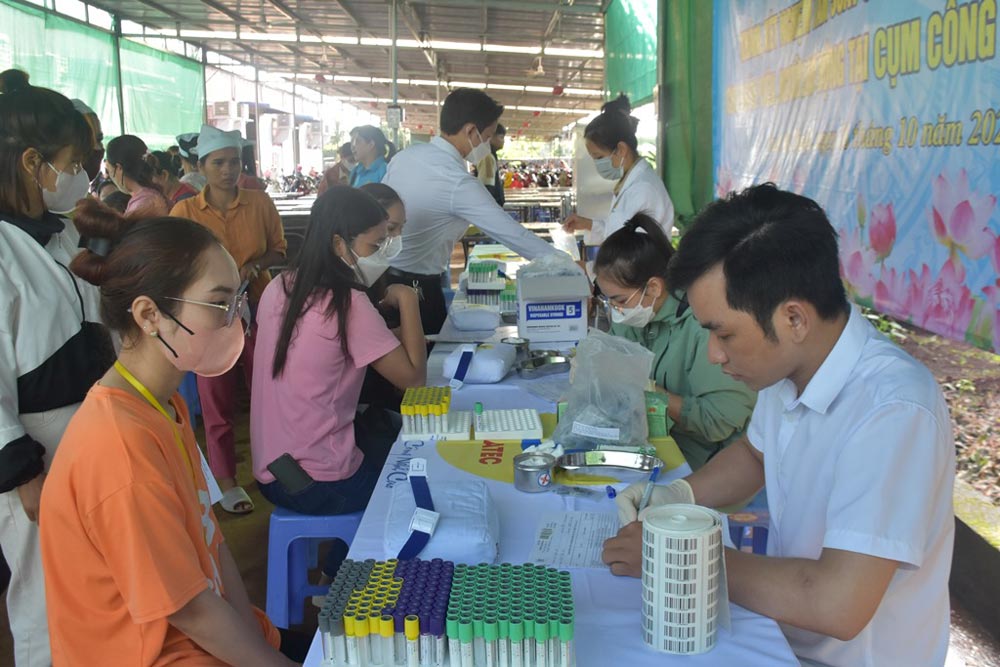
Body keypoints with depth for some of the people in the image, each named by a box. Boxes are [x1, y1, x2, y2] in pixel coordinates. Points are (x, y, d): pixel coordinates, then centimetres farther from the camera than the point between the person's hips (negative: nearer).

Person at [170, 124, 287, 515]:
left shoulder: (260, 202, -2)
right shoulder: (185, 211, -6)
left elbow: (278, 249, 6)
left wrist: (256, 266, -14)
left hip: (259, 311, 1)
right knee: (217, 404, 7)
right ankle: (226, 483, 21)